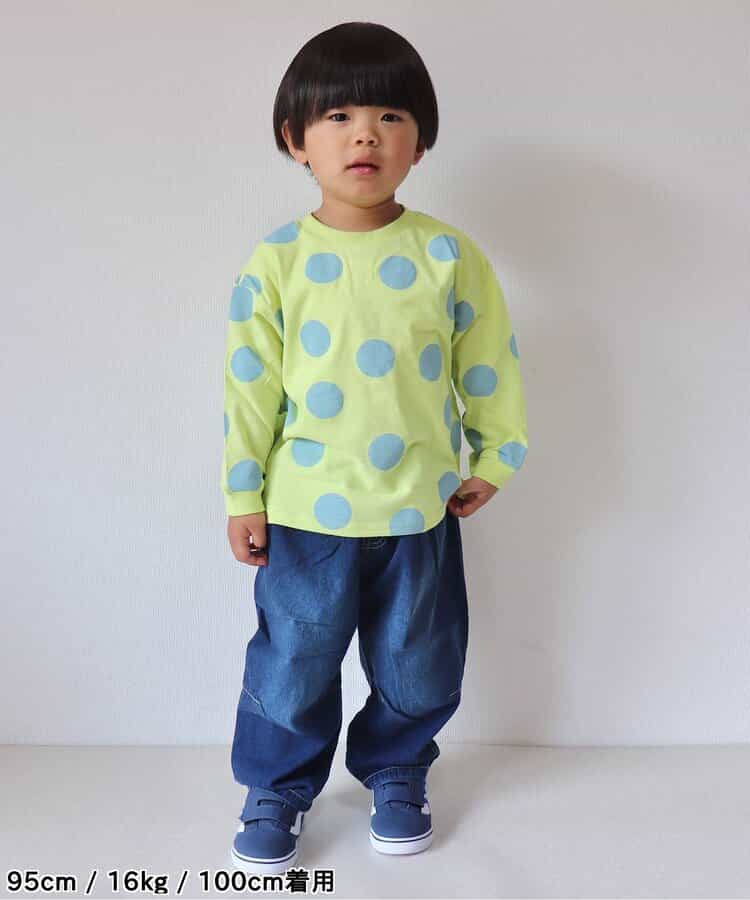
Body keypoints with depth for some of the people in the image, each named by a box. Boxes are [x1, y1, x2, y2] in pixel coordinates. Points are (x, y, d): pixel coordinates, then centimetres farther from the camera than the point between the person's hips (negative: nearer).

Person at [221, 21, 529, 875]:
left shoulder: (448, 254, -6)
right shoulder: (275, 262, -7)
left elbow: (489, 363, 4)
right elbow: (249, 386, -3)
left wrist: (493, 457, 10)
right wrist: (243, 497, -2)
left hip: (420, 510, 1)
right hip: (306, 512, -1)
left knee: (416, 666, 17)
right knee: (292, 663, 12)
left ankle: (395, 773, 43)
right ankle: (277, 787, 36)